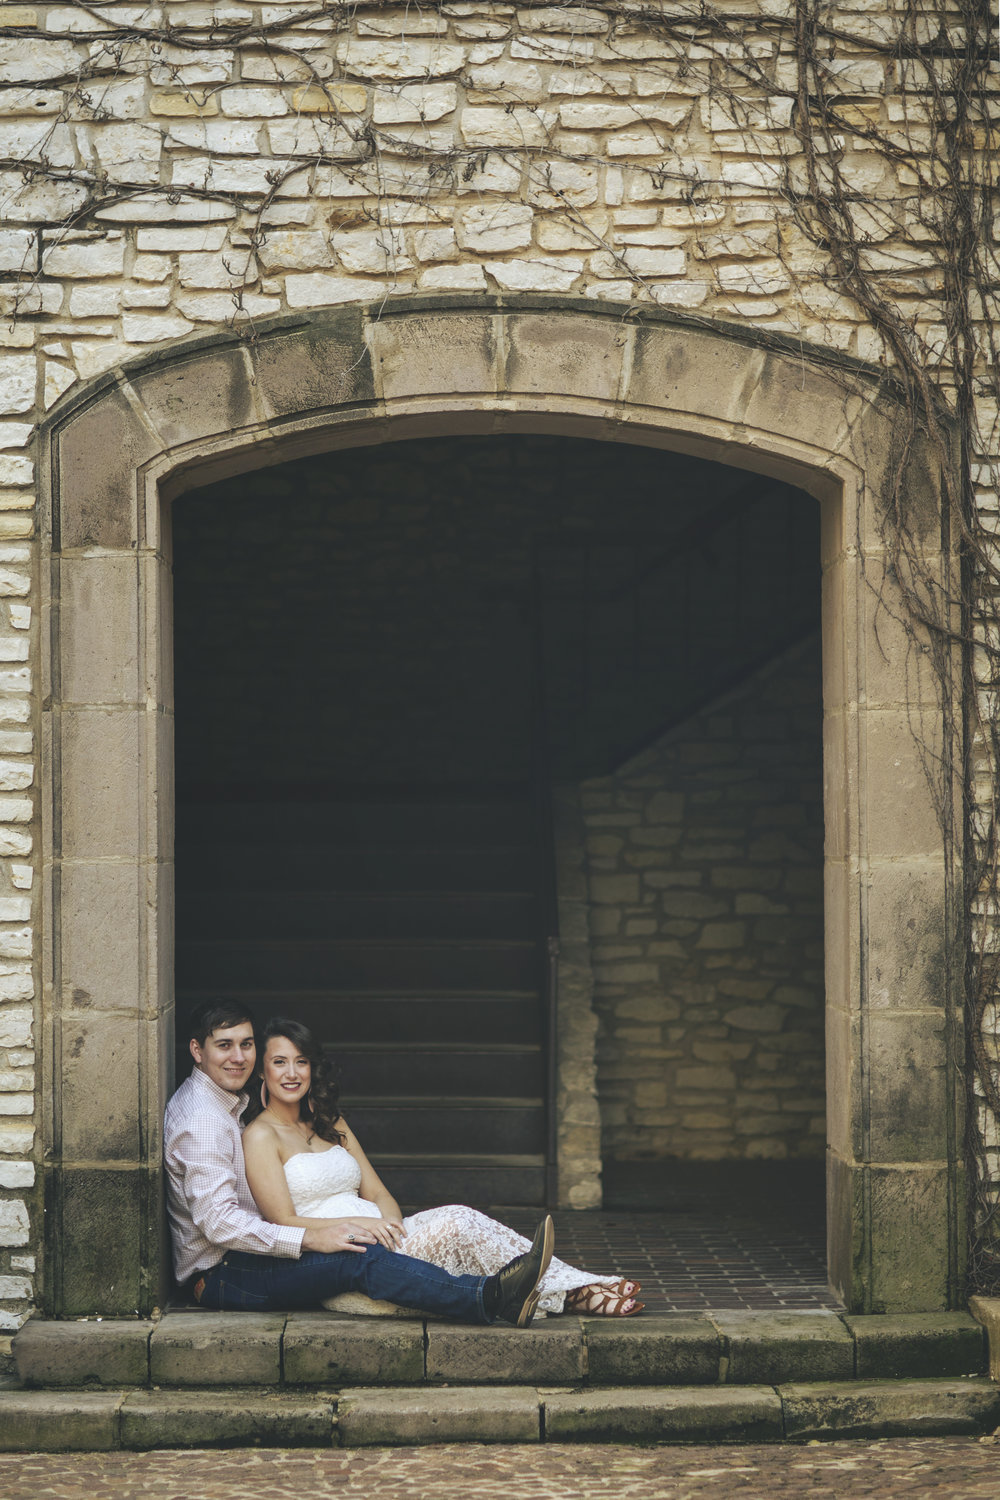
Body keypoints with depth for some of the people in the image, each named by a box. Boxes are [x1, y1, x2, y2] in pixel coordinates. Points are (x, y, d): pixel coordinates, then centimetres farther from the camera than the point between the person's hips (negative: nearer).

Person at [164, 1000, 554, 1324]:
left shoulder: (220, 1101, 16)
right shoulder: (203, 1120, -18)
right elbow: (217, 1222, -27)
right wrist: (309, 1238, -29)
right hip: (219, 1276, -11)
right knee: (360, 1258, -30)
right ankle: (493, 1299, -43)